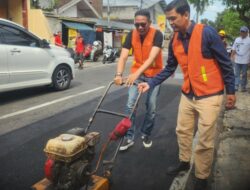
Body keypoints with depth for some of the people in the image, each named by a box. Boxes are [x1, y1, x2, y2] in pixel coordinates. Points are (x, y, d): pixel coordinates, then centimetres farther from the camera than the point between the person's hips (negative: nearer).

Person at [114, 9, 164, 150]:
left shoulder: (157, 34, -19)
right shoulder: (131, 35, -9)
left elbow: (152, 57, -32)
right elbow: (123, 56, -17)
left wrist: (137, 73, -45)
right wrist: (119, 74, -34)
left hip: (154, 74, -2)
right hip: (136, 73, 3)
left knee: (151, 107, 2)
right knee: (131, 104, -6)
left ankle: (146, 134, 23)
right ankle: (129, 137, 4)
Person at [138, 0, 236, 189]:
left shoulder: (207, 33, -17)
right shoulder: (174, 41, 2)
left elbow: (226, 63, -11)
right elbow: (169, 68, 7)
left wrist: (230, 91, -8)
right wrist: (150, 83, -3)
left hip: (209, 96, -6)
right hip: (187, 95, 6)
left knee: (205, 141, 4)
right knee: (182, 131, 18)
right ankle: (184, 162, 42)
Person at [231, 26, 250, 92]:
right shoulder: (237, 39, 9)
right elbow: (234, 49, 13)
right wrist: (232, 56, 10)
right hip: (237, 60, 4)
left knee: (244, 74, 6)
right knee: (237, 74, 5)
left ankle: (243, 87, 14)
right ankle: (236, 86, 7)